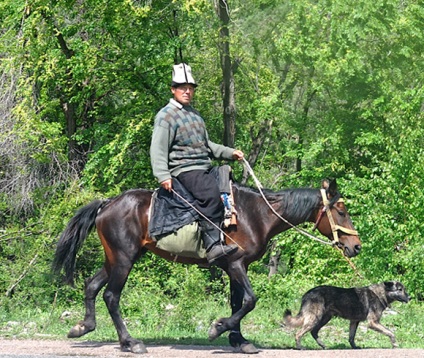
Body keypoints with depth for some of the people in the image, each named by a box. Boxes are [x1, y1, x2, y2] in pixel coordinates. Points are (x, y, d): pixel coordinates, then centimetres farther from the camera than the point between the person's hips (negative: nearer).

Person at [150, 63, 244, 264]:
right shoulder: (166, 116, -3)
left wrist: (230, 153, 21)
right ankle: (213, 247, -41)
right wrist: (163, 176, -23)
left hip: (204, 168, 10)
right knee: (210, 193, -32)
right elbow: (158, 150, -11)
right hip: (183, 170, -10)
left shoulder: (194, 115, 24)